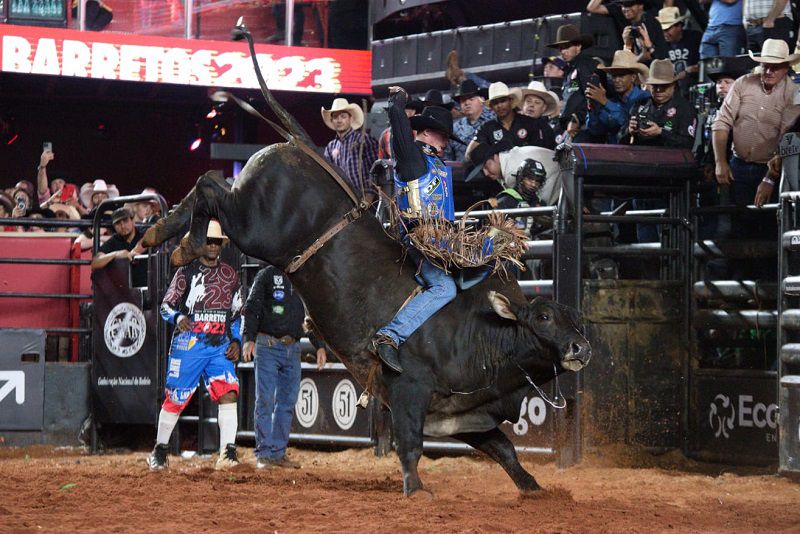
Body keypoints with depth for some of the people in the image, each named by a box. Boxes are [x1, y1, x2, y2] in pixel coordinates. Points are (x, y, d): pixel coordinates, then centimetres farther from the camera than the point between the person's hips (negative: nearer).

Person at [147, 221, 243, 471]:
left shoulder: (230, 275, 14)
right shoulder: (186, 272, 1)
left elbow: (236, 312, 20)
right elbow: (166, 305, -1)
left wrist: (236, 341, 7)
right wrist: (178, 318, -23)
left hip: (220, 346, 3)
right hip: (188, 344, -3)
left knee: (228, 393, -15)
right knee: (175, 398, 2)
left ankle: (227, 452, -16)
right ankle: (160, 450, 19)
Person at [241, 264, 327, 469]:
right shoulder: (267, 275, 2)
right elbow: (251, 308, -4)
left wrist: (319, 345, 14)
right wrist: (249, 339, -16)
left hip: (293, 349, 5)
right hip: (268, 346, -5)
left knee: (288, 402, 4)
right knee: (265, 401, -7)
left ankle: (278, 453, 9)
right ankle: (264, 454, -5)